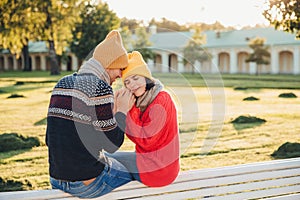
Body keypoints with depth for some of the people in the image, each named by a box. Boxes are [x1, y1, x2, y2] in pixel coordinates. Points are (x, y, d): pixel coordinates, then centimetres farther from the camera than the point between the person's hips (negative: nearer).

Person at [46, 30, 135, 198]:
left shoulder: (62, 83, 7)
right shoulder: (100, 88, -17)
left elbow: (49, 139, 10)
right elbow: (112, 144, -15)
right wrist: (122, 111, -2)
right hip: (86, 183, -7)